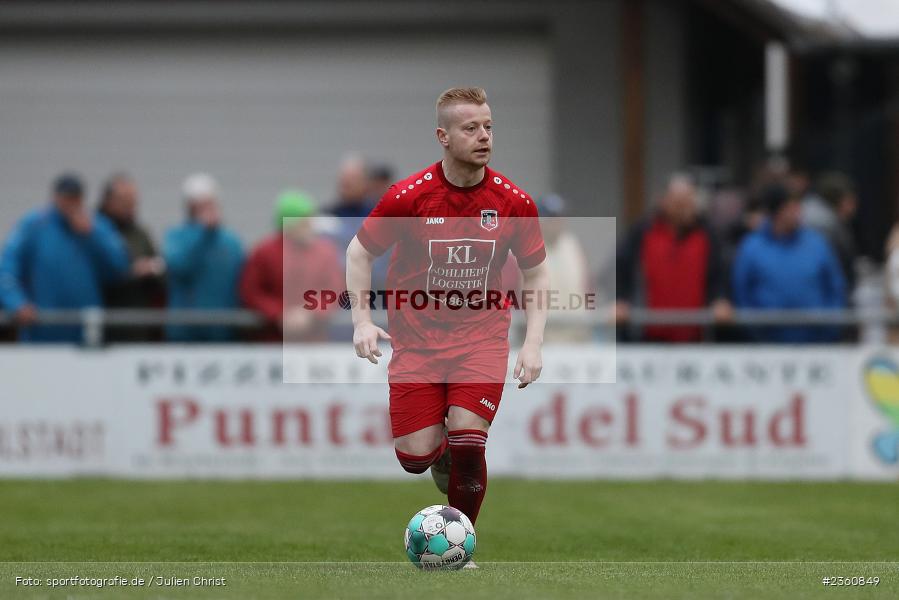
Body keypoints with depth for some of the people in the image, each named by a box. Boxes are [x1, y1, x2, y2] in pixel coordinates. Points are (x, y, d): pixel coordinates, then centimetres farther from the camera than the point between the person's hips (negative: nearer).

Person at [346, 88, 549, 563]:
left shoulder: (513, 201, -7)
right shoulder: (408, 196, -12)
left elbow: (536, 273, 7)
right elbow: (359, 252, 3)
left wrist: (533, 343, -3)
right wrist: (362, 320, -8)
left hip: (482, 335, 0)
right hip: (415, 338, 0)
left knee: (467, 445, -17)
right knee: (415, 456, -6)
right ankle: (441, 452, 33)